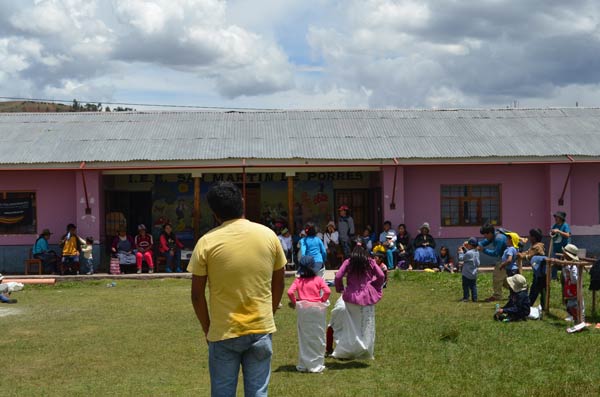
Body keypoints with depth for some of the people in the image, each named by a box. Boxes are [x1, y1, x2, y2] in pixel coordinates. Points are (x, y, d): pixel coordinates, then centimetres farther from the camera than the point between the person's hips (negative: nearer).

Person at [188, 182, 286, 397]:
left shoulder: (207, 242, -9)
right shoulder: (268, 235, -1)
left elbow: (197, 294, -6)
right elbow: (279, 283, 7)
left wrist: (207, 328, 7)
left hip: (224, 333, -2)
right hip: (261, 330, 2)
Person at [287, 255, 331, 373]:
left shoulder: (298, 281, -1)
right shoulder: (318, 279, -3)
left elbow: (290, 292, -14)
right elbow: (327, 291, -15)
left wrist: (294, 302, 1)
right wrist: (322, 301, 1)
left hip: (303, 309, 1)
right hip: (317, 309, -1)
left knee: (304, 338, 10)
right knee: (317, 337, 9)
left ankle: (303, 365, 14)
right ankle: (317, 365, 12)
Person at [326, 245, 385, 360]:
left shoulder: (348, 263, 1)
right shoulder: (370, 263, 5)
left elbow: (338, 277, -6)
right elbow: (381, 276, -1)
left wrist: (340, 289, 9)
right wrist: (375, 288, 13)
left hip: (351, 296, -1)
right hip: (367, 297, 1)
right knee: (366, 325, 10)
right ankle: (365, 351, 12)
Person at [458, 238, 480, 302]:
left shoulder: (469, 253, -21)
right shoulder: (477, 252, 4)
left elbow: (461, 258, -12)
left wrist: (461, 251, 2)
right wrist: (465, 249, 16)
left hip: (467, 273, -7)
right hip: (474, 273, 7)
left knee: (466, 286, 2)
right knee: (473, 286, 11)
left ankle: (466, 297, 3)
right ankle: (474, 298, 10)